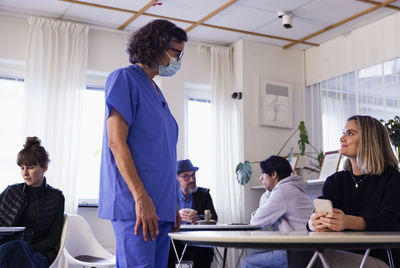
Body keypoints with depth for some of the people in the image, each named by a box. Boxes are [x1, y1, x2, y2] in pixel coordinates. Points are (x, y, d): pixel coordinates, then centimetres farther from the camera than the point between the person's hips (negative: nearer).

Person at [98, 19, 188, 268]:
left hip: (159, 207, 8)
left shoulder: (156, 91, 22)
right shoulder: (124, 79, -3)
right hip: (135, 205, -8)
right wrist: (141, 197, -19)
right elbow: (116, 142, -12)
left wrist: (171, 205, 18)